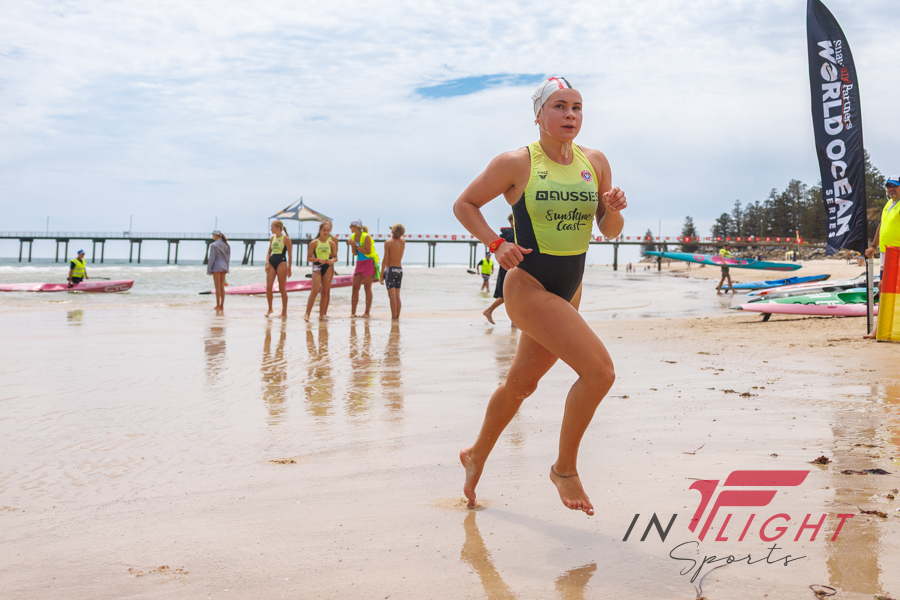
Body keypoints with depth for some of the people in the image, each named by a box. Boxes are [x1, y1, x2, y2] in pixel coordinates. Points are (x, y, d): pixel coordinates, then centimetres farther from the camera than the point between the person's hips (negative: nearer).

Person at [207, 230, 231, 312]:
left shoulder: (213, 245, -11)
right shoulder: (226, 245, 8)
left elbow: (211, 258, -12)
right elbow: (228, 257, 10)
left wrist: (209, 270, -7)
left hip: (216, 267, -6)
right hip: (224, 267, 6)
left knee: (217, 287, -5)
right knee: (222, 287, 9)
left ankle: (218, 305, -6)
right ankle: (222, 305, 10)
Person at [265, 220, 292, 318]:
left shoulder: (286, 239, -4)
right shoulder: (272, 238, 13)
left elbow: (289, 254, -4)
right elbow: (269, 252, 17)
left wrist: (289, 268, -7)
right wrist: (267, 262, 1)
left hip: (281, 263, -5)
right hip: (272, 262, 6)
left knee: (282, 288, -1)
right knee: (268, 288, -2)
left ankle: (284, 312, 6)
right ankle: (270, 309, 13)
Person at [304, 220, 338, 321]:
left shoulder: (332, 243, 5)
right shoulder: (314, 243, -4)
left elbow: (335, 257, 9)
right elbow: (309, 257, -4)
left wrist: (332, 260, -13)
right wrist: (319, 259, -20)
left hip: (328, 266, 4)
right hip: (317, 267, -4)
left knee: (326, 291, 6)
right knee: (315, 290, -14)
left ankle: (322, 313, 14)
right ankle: (307, 313, -14)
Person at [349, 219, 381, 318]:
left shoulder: (366, 237, -14)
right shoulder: (353, 237, 9)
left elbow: (367, 251, -19)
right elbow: (355, 253, 12)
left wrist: (356, 245, -19)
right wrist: (352, 245, -6)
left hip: (369, 263, -7)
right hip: (359, 263, 7)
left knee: (367, 288, -5)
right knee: (355, 287, 2)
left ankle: (367, 312, -1)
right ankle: (353, 312, 4)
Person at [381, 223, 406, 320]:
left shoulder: (388, 243, -13)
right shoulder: (403, 241, 3)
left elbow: (385, 260, -14)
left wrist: (381, 274, -10)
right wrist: (397, 232, 19)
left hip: (390, 269, -6)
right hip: (400, 269, 6)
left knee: (392, 296, -7)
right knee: (397, 296, 10)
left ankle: (393, 317, -11)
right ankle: (397, 316, 10)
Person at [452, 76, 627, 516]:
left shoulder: (595, 163, 4)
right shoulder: (516, 163, -10)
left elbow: (610, 231, 9)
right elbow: (464, 205, -1)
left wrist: (613, 209, -13)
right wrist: (496, 245, -15)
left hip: (569, 291, 7)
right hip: (528, 286, -6)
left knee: (521, 383, 20)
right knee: (599, 370, -20)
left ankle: (477, 455, 43)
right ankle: (565, 468, -1)